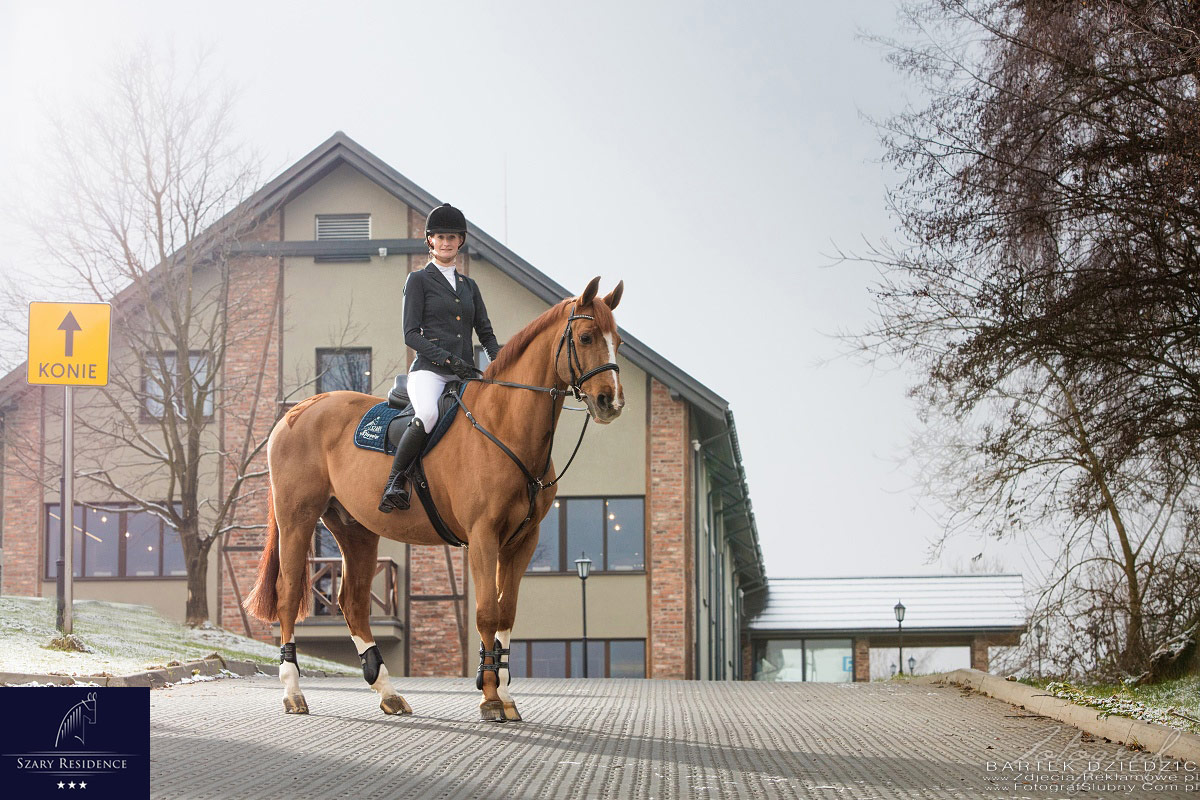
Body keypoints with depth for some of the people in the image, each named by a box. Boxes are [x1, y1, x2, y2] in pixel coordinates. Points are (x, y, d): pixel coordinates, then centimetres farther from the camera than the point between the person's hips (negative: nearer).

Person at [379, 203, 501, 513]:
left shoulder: (469, 286, 23)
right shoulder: (418, 280, 8)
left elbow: (486, 333, 21)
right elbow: (411, 334, -2)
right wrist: (448, 359, -15)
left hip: (465, 375, 6)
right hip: (429, 371, -6)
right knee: (427, 414, -37)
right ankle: (395, 481, -23)